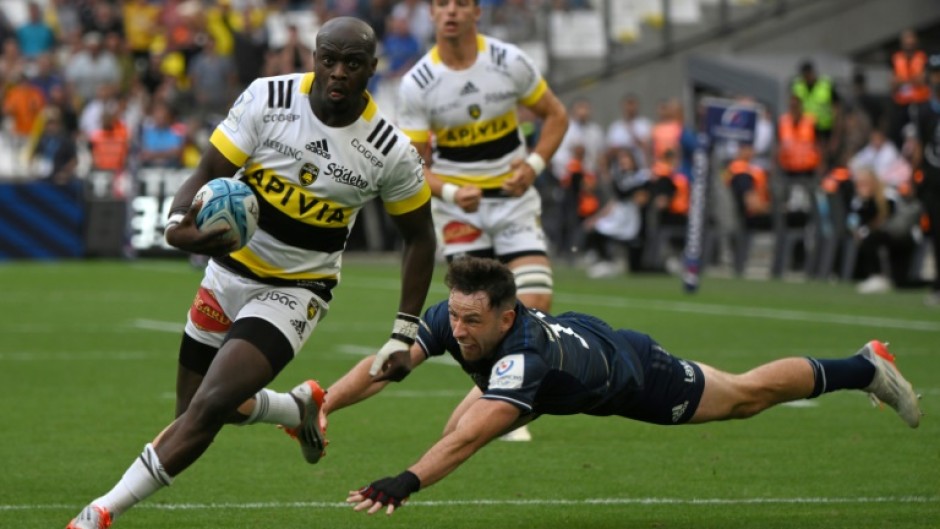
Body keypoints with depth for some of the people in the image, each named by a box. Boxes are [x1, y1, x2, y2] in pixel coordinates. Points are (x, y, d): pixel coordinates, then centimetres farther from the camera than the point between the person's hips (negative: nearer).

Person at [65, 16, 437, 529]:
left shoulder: (390, 152, -15)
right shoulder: (267, 99, -15)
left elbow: (419, 237, 1)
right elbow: (209, 173, -12)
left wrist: (404, 335, -3)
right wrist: (178, 223, -36)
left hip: (294, 292, -3)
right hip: (231, 269, 3)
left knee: (208, 408, -19)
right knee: (194, 407, 15)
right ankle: (300, 407, 43)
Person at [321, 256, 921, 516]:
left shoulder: (524, 355, -49)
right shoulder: (450, 318, -32)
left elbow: (472, 437, -62)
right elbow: (383, 365, -36)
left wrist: (407, 483, -74)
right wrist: (321, 408, -51)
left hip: (633, 373, -6)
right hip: (580, 328, 6)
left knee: (743, 397, 15)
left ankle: (867, 367, 38)